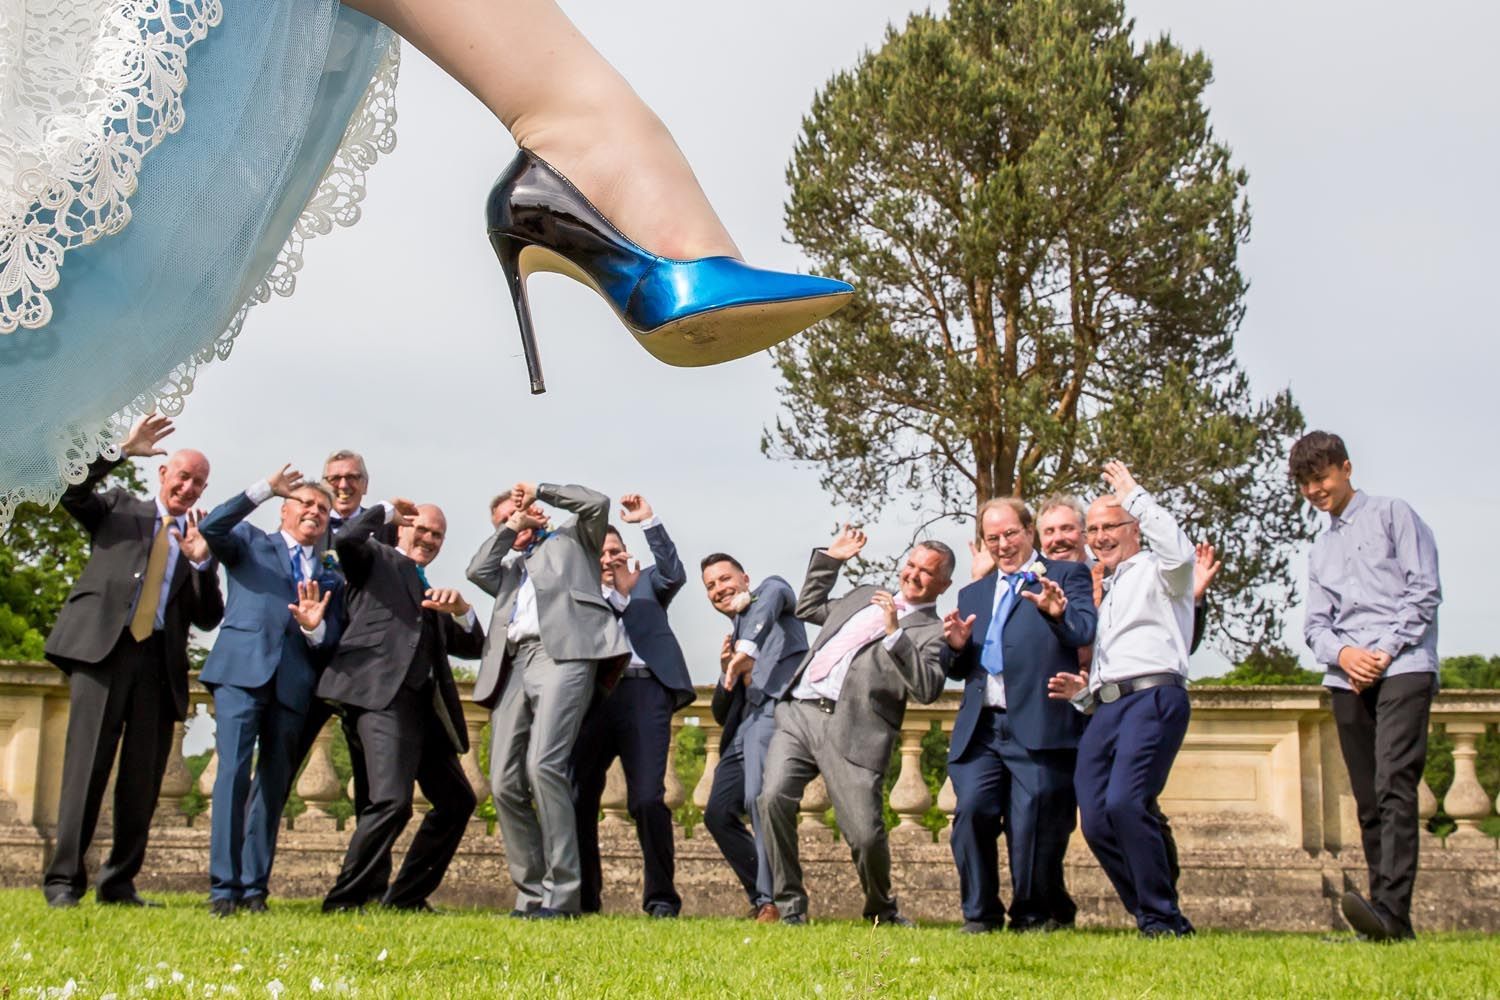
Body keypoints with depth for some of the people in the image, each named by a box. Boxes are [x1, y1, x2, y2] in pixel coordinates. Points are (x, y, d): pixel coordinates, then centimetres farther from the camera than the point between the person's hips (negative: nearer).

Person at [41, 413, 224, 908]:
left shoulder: (200, 543, 19)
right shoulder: (117, 507, 16)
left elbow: (208, 619, 10)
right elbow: (70, 491, -3)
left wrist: (201, 561, -5)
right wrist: (121, 450, -11)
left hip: (159, 660, 3)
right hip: (102, 646, -3)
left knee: (144, 774, 2)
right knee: (87, 763, -9)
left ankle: (119, 882, 12)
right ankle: (64, 881, -6)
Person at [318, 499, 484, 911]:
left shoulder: (432, 594, 30)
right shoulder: (376, 560, 12)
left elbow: (473, 647, 20)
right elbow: (346, 539, -11)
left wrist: (460, 610, 1)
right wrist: (387, 509, 3)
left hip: (425, 704, 8)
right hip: (382, 693, -8)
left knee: (457, 800, 11)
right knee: (392, 801, -21)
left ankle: (405, 898, 20)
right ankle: (342, 901, -9)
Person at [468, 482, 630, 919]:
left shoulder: (573, 540, 23)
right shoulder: (510, 565, 34)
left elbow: (597, 503, 6)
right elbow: (477, 572, 15)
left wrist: (539, 490, 16)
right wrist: (510, 529, 21)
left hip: (563, 652, -6)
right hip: (514, 664, 6)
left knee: (543, 764, -24)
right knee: (504, 782, -5)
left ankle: (563, 893, -22)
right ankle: (531, 894, 2)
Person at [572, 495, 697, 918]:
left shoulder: (647, 582, 21)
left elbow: (675, 575, -1)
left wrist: (649, 521, -8)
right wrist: (620, 590, -2)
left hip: (643, 691, -2)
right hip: (592, 695, 2)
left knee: (647, 798, -13)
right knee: (577, 797, -3)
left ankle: (661, 897, -3)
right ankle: (583, 897, 7)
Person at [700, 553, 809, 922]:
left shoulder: (772, 587, 14)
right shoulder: (732, 636, 31)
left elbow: (771, 597, -16)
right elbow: (720, 713, 26)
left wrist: (748, 646, -31)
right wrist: (727, 673, 5)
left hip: (773, 708, -9)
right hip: (740, 726, 9)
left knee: (759, 799, -25)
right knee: (718, 814, 5)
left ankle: (775, 901, -20)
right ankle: (762, 897, 17)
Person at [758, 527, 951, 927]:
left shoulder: (933, 631, 5)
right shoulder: (865, 595, 25)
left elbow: (927, 690, -12)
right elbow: (808, 608, 37)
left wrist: (895, 632, -16)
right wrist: (830, 558, 29)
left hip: (853, 733, -5)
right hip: (797, 714, 5)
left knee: (866, 835, -11)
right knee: (774, 798, -18)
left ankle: (882, 910, 21)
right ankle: (790, 906, -3)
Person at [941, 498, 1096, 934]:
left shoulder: (1067, 576, 7)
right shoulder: (972, 594, 23)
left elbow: (1085, 632, -11)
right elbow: (958, 670, 23)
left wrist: (1059, 613, -33)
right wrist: (956, 647, 0)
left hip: (1039, 730, -4)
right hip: (980, 730, 4)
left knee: (1033, 828, -5)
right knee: (972, 811, -10)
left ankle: (1039, 914, 15)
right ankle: (980, 914, 3)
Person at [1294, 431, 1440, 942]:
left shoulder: (1392, 514, 8)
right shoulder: (1320, 549, 25)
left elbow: (1425, 588, -2)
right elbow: (1316, 624, 15)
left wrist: (1385, 652, -10)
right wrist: (1342, 653, -7)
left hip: (1403, 668, -6)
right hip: (1348, 680, 6)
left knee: (1393, 784, -21)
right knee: (1368, 799, 2)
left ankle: (1391, 908, -32)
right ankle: (1390, 921, 3)